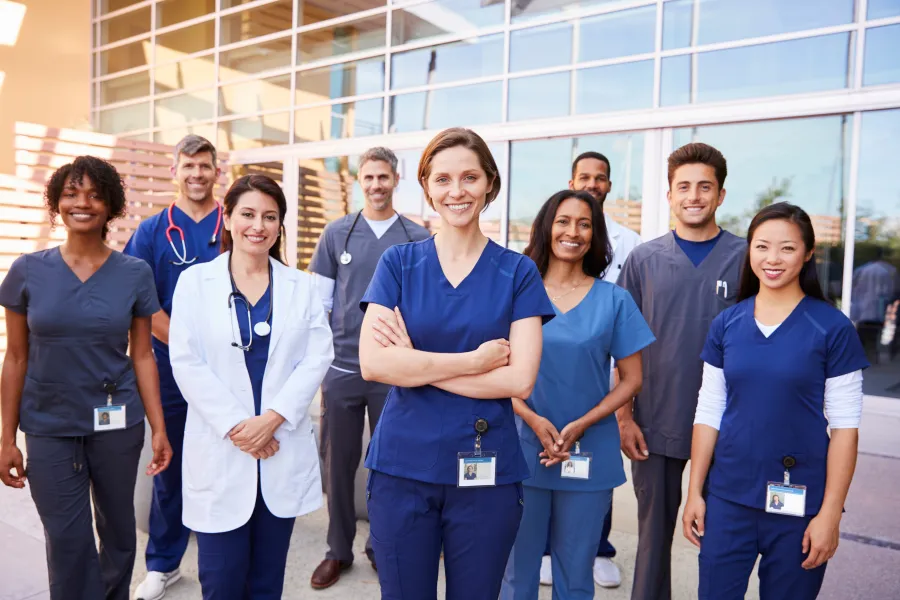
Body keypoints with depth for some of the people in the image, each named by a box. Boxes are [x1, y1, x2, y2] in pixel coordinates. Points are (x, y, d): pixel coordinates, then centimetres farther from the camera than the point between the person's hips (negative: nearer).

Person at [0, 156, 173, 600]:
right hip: (49, 428, 0)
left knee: (118, 530, 16)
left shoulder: (135, 273, -4)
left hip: (117, 424, 0)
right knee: (68, 542, 6)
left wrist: (159, 428, -4)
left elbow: (142, 355, -1)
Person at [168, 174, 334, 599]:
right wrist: (235, 426, -13)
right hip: (220, 451, -1)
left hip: (283, 449, 2)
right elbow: (186, 362, -6)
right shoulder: (195, 281, 1)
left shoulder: (301, 285, 6)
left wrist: (273, 417, -13)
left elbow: (317, 356, -2)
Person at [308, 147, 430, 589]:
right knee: (339, 462, 10)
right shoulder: (337, 234, 3)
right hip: (342, 367, 1)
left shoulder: (418, 238, 1)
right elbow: (319, 302, 5)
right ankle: (338, 550, 27)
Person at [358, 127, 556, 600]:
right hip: (402, 466, 1)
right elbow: (372, 363, -11)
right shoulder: (398, 262, 0)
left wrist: (415, 362, -13)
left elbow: (519, 380, -11)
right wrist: (473, 360, -14)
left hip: (487, 469, 0)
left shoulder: (518, 272, -1)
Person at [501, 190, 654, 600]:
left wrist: (582, 425, -12)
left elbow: (631, 379, 1)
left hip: (590, 456, 0)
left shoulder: (615, 300, 0)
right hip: (524, 451, 0)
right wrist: (533, 420, -14)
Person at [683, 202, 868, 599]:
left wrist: (830, 513, -9)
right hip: (728, 497, 2)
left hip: (800, 504, -2)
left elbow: (844, 426, -6)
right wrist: (694, 492, 2)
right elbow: (708, 413, 4)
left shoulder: (833, 328, -7)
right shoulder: (726, 324, 1)